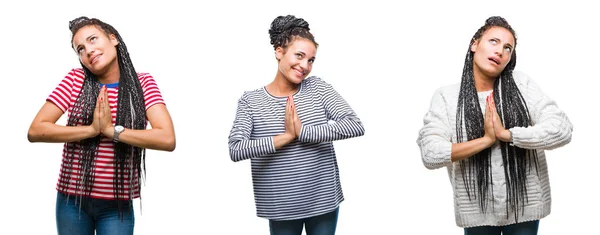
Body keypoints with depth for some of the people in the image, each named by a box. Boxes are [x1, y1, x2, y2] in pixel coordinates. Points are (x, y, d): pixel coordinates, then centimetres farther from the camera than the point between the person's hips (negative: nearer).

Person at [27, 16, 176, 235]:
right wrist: (91, 129, -16)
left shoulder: (143, 83, -4)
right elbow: (35, 131, -8)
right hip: (72, 200, 1)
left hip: (117, 205, -1)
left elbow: (167, 140, -16)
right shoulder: (75, 79, -2)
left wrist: (111, 130, -17)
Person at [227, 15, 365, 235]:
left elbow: (356, 126, -12)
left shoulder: (318, 88, -1)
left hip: (324, 201, 1)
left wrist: (303, 131, -19)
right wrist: (286, 136, -19)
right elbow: (236, 150, -16)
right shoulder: (250, 100, -5)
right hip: (281, 207, -1)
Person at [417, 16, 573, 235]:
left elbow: (562, 130, -10)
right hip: (477, 212, -1)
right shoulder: (446, 96, -5)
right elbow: (430, 155, -15)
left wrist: (506, 134, -16)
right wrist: (486, 140, -17)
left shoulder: (522, 85, -2)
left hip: (524, 206, 1)